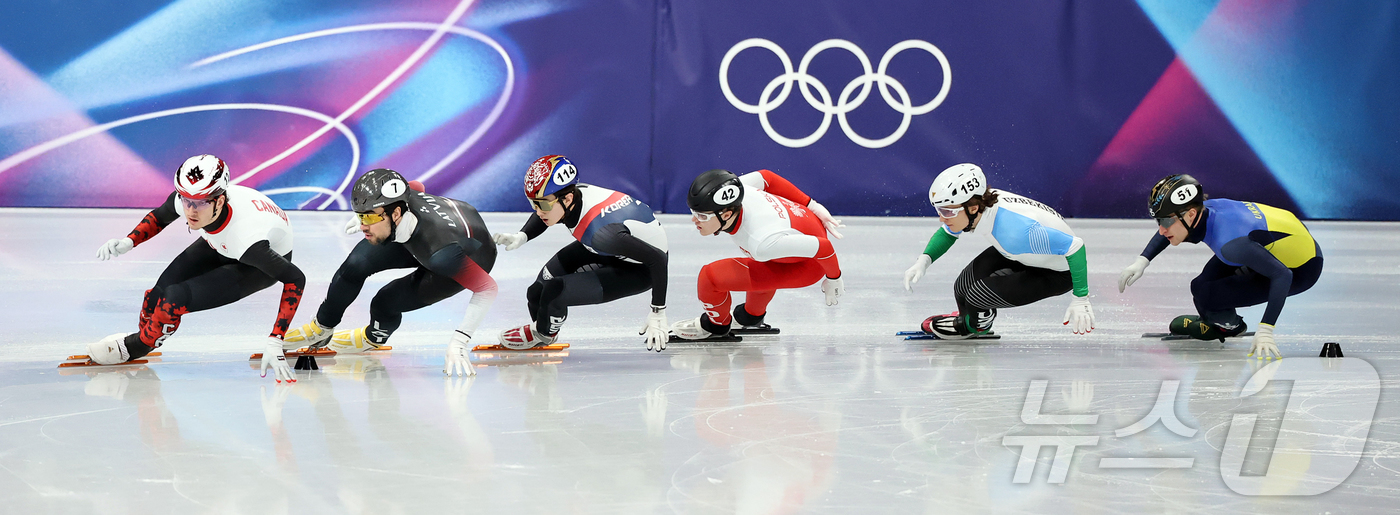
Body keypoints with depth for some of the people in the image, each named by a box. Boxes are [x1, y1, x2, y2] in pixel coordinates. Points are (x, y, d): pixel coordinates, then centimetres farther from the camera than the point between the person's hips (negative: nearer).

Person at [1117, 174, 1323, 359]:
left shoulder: (1229, 241, -36)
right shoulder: (1204, 208, -11)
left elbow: (1282, 276, -36)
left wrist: (1265, 331, -38)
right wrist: (1142, 261, 8)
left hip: (1301, 271, -8)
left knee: (1204, 294, -15)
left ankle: (1227, 325, 14)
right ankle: (1211, 321, 34)